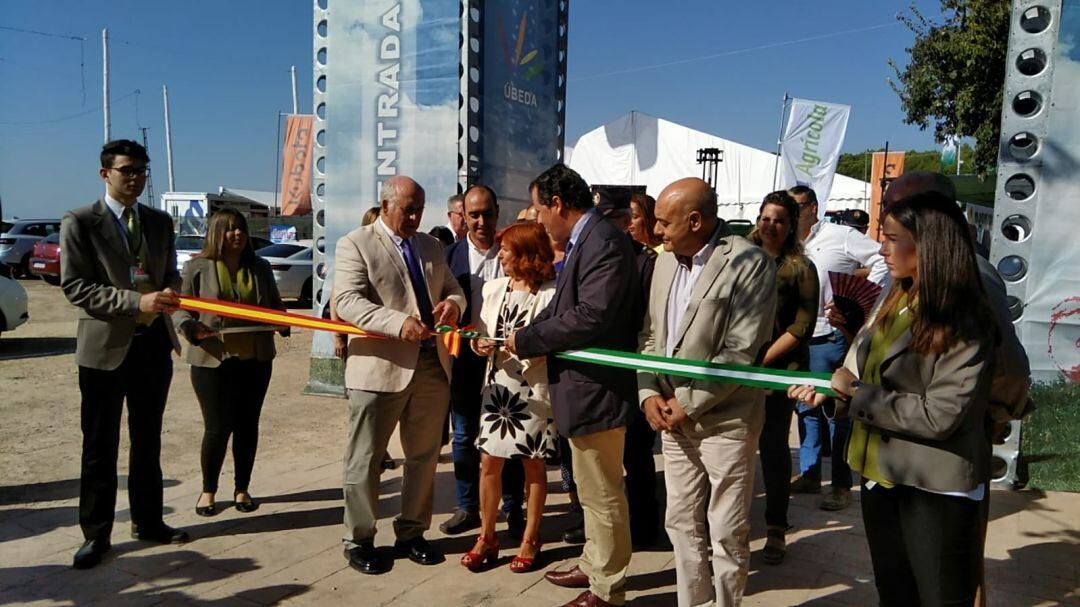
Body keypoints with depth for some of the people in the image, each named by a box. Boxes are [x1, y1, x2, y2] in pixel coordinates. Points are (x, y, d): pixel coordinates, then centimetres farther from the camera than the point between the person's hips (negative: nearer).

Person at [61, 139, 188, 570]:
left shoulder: (160, 222, 10)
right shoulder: (79, 223, -6)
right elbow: (74, 286, -12)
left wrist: (170, 293, -8)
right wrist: (136, 301, -23)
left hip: (154, 343, 5)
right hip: (106, 346, -5)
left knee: (148, 440, 15)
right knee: (100, 446, 4)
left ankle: (148, 521, 28)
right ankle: (96, 534, 17)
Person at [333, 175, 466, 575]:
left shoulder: (431, 246, 16)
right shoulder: (355, 244, -4)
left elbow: (453, 289, 18)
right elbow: (347, 301, -16)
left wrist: (452, 302, -8)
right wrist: (398, 323, -30)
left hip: (432, 366, 6)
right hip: (379, 367, -6)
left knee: (424, 456, 14)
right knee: (365, 459, 6)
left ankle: (411, 533, 30)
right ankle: (359, 540, 22)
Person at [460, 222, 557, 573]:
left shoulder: (550, 294, -12)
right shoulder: (494, 288, 7)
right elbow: (482, 332, 12)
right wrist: (481, 345, -9)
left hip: (533, 389, -5)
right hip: (497, 385, 5)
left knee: (533, 464, 9)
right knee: (489, 462, 8)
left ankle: (530, 539, 24)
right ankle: (487, 536, 23)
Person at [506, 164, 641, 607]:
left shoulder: (604, 241, -19)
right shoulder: (581, 242, 10)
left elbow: (592, 316, -28)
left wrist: (527, 340, -18)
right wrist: (522, 338, -2)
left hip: (596, 388, -10)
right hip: (582, 387, 10)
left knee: (602, 493, 5)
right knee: (591, 488, 22)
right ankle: (594, 565, 39)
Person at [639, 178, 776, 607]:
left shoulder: (750, 263, -13)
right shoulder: (666, 260, 8)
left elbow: (741, 353, -17)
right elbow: (651, 335, 12)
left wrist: (689, 403, -15)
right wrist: (648, 391, -1)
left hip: (724, 420, -6)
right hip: (674, 419, 7)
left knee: (726, 534, 6)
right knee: (682, 525, 17)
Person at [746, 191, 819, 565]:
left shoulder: (800, 267, -1)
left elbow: (802, 325, -6)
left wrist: (762, 360, -13)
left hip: (778, 369, -3)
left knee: (773, 446, 3)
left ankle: (776, 529, 17)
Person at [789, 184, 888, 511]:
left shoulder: (840, 236, -8)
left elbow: (883, 263, -10)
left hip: (830, 337, -7)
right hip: (799, 337, 7)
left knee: (836, 410, 1)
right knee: (806, 408, 15)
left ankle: (842, 485, 12)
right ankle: (809, 474, 28)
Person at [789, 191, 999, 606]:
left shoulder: (963, 323, -17)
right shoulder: (894, 302, 6)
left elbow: (939, 416, -24)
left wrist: (854, 394, -19)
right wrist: (829, 393, -8)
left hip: (936, 490, -7)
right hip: (880, 475, 8)